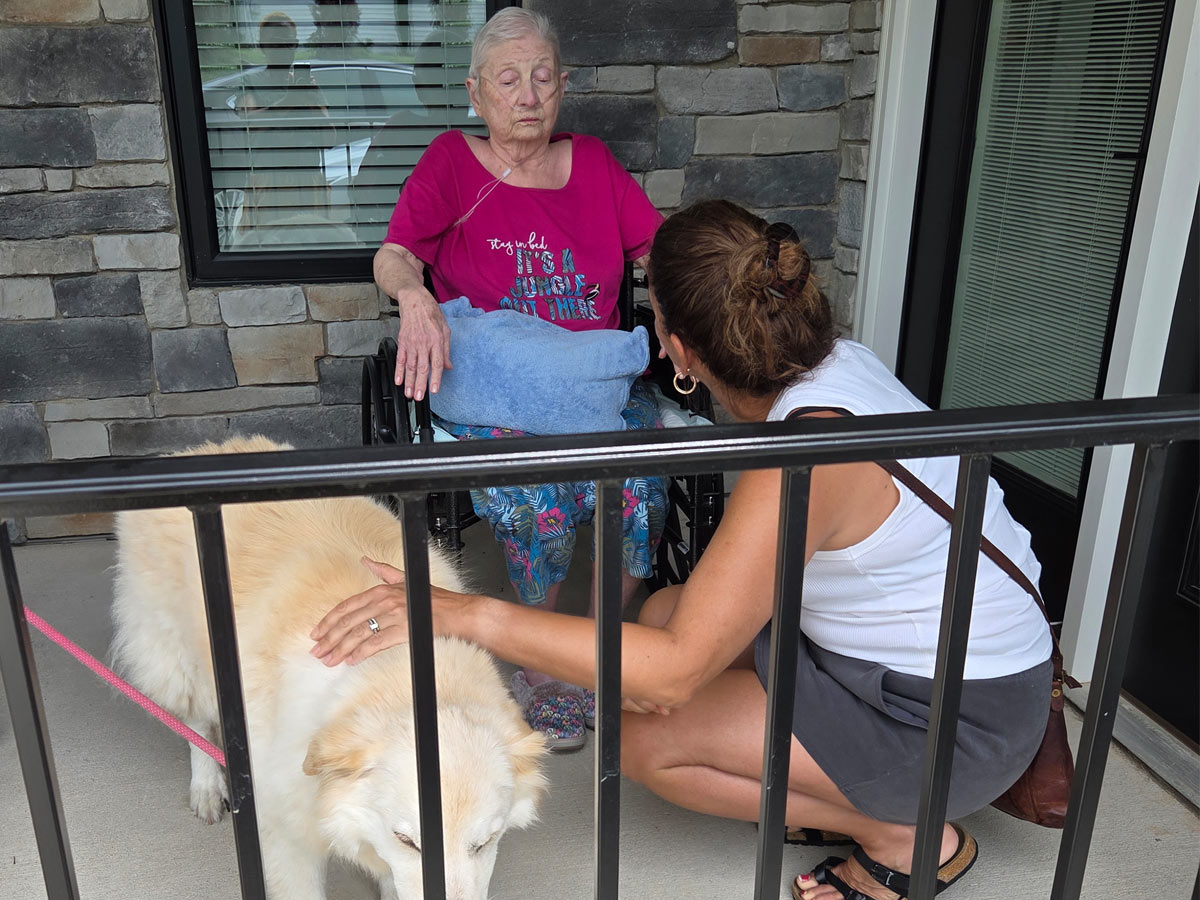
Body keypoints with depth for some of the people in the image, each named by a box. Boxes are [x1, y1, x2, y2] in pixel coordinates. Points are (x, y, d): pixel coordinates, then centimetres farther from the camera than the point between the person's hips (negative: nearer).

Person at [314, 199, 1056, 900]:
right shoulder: (834, 360, -6)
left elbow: (675, 670, -34)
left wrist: (472, 615, -34)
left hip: (959, 717, -8)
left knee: (645, 740, -9)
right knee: (662, 612, 7)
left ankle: (907, 837, 4)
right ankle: (844, 792, 13)